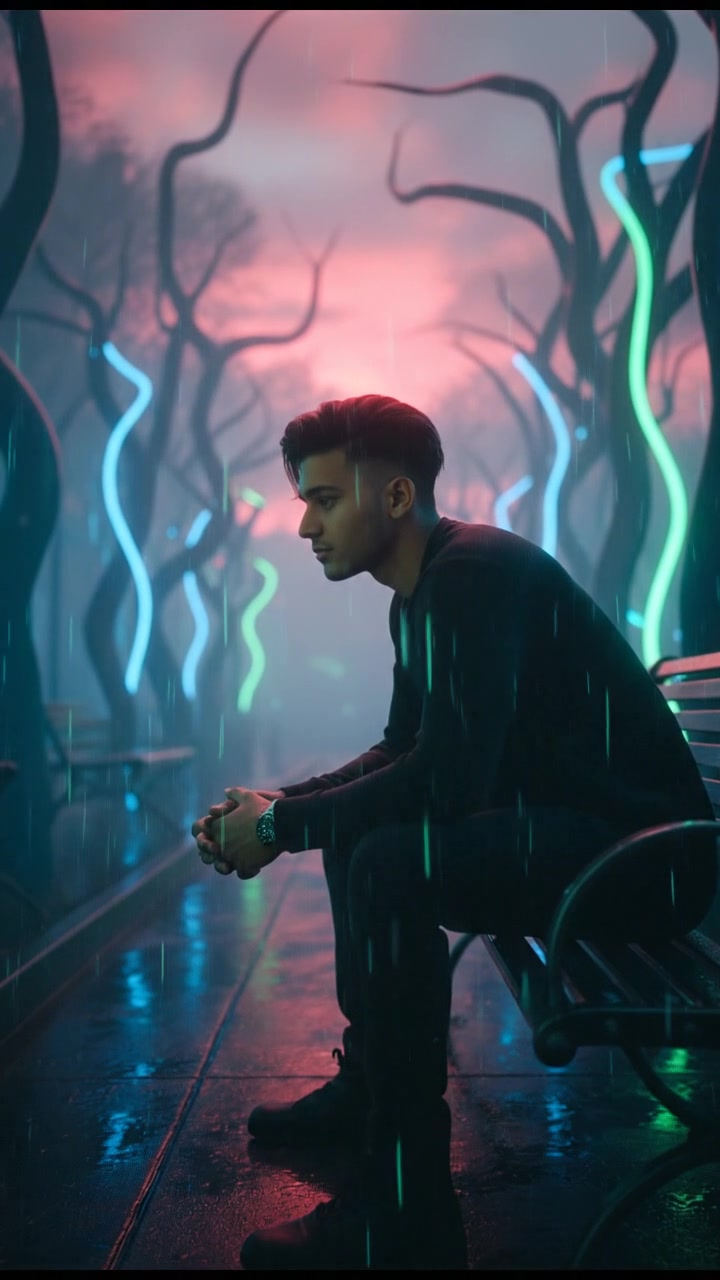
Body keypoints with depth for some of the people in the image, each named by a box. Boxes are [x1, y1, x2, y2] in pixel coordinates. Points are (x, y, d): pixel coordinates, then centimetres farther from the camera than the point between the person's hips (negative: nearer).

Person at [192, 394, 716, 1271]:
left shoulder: (476, 573, -19)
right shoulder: (419, 595, 11)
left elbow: (447, 779, -29)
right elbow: (403, 751, 20)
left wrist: (280, 827, -17)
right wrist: (275, 803, 6)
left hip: (646, 850, -11)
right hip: (563, 825, 11)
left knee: (391, 864, -30)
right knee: (357, 827, 18)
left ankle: (405, 1221, -18)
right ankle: (367, 1085, 25)